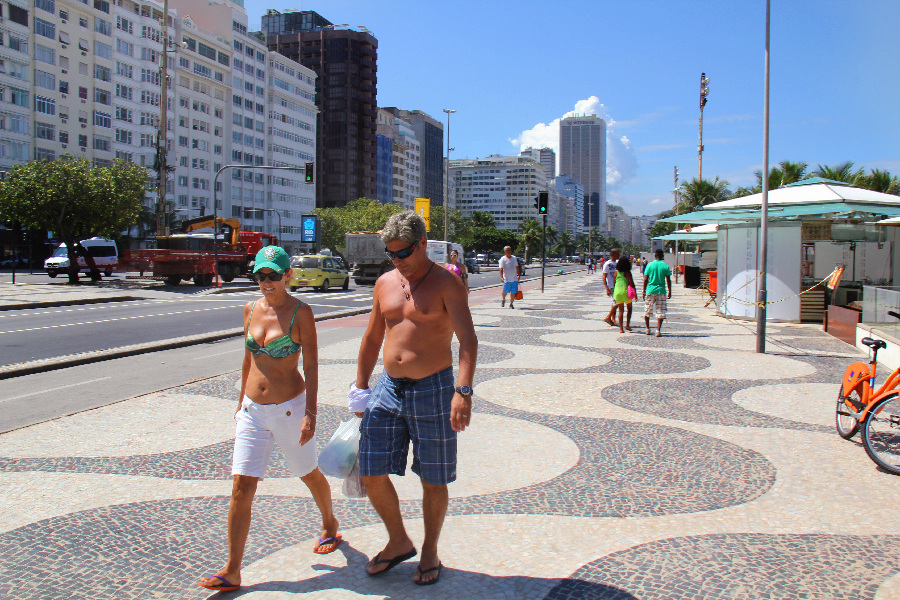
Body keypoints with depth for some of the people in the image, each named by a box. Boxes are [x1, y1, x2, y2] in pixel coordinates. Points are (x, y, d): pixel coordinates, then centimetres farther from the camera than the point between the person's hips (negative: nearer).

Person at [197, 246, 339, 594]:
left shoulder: (300, 312, -10)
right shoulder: (251, 309, 5)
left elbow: (311, 365, -11)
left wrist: (310, 413, -16)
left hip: (289, 408, -4)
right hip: (253, 410, 4)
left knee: (310, 475, 17)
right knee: (241, 487, -2)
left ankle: (329, 525, 45)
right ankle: (231, 572, 4)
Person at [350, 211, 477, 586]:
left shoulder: (446, 284, -8)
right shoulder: (385, 283, 9)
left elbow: (468, 339, -18)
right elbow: (372, 338, 17)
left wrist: (463, 391, -31)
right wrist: (360, 389, 17)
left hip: (433, 389, -5)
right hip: (388, 388, 5)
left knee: (433, 480, 7)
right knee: (372, 474, 2)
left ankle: (430, 553, 29)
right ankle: (399, 543, 26)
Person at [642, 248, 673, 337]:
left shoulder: (649, 265, -1)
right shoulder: (665, 266, -1)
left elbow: (645, 279, -1)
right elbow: (668, 280, -1)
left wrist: (644, 291, 7)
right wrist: (670, 292, 9)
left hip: (650, 291, 1)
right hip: (661, 291, 0)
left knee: (647, 311, 15)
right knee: (660, 312, 3)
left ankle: (647, 329, 19)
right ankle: (658, 331, -6)